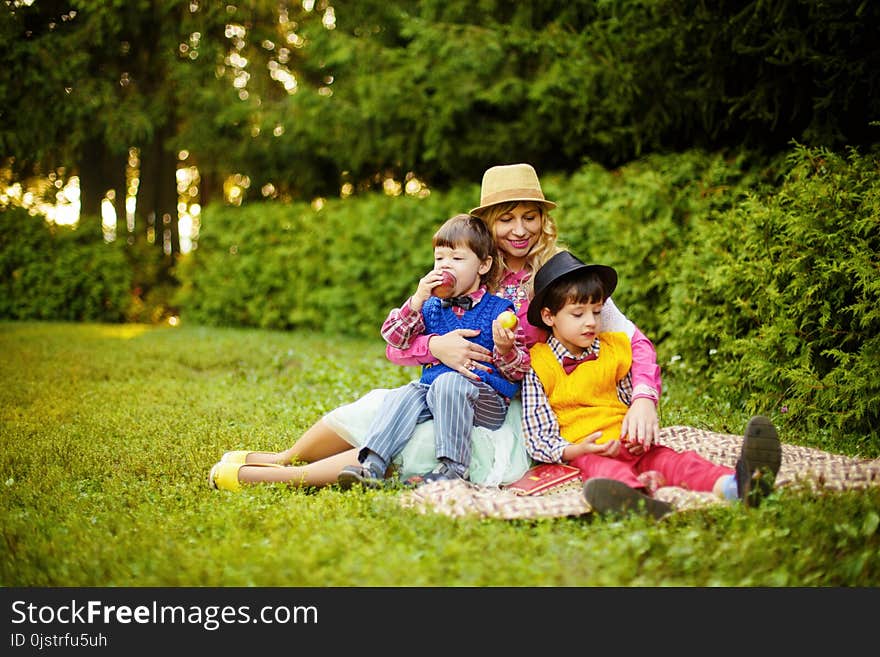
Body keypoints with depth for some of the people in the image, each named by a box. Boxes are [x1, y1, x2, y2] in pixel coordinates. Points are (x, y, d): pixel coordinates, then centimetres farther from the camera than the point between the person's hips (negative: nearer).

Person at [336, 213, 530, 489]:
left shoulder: (499, 310, 3)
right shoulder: (431, 307, 15)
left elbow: (518, 371, 1)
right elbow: (393, 337, 4)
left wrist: (505, 349, -21)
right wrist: (417, 300, -7)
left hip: (487, 399, -4)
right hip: (431, 388, 4)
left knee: (448, 382, -34)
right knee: (402, 396, -24)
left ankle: (453, 466, -33)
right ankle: (372, 464, -34)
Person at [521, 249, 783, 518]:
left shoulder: (613, 349, 17)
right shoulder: (538, 368, 1)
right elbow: (537, 437, -1)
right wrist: (577, 450, -19)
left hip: (630, 446, 5)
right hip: (582, 453, -5)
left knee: (674, 460, -25)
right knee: (603, 469, -39)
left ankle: (735, 486, -55)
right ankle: (634, 493, -75)